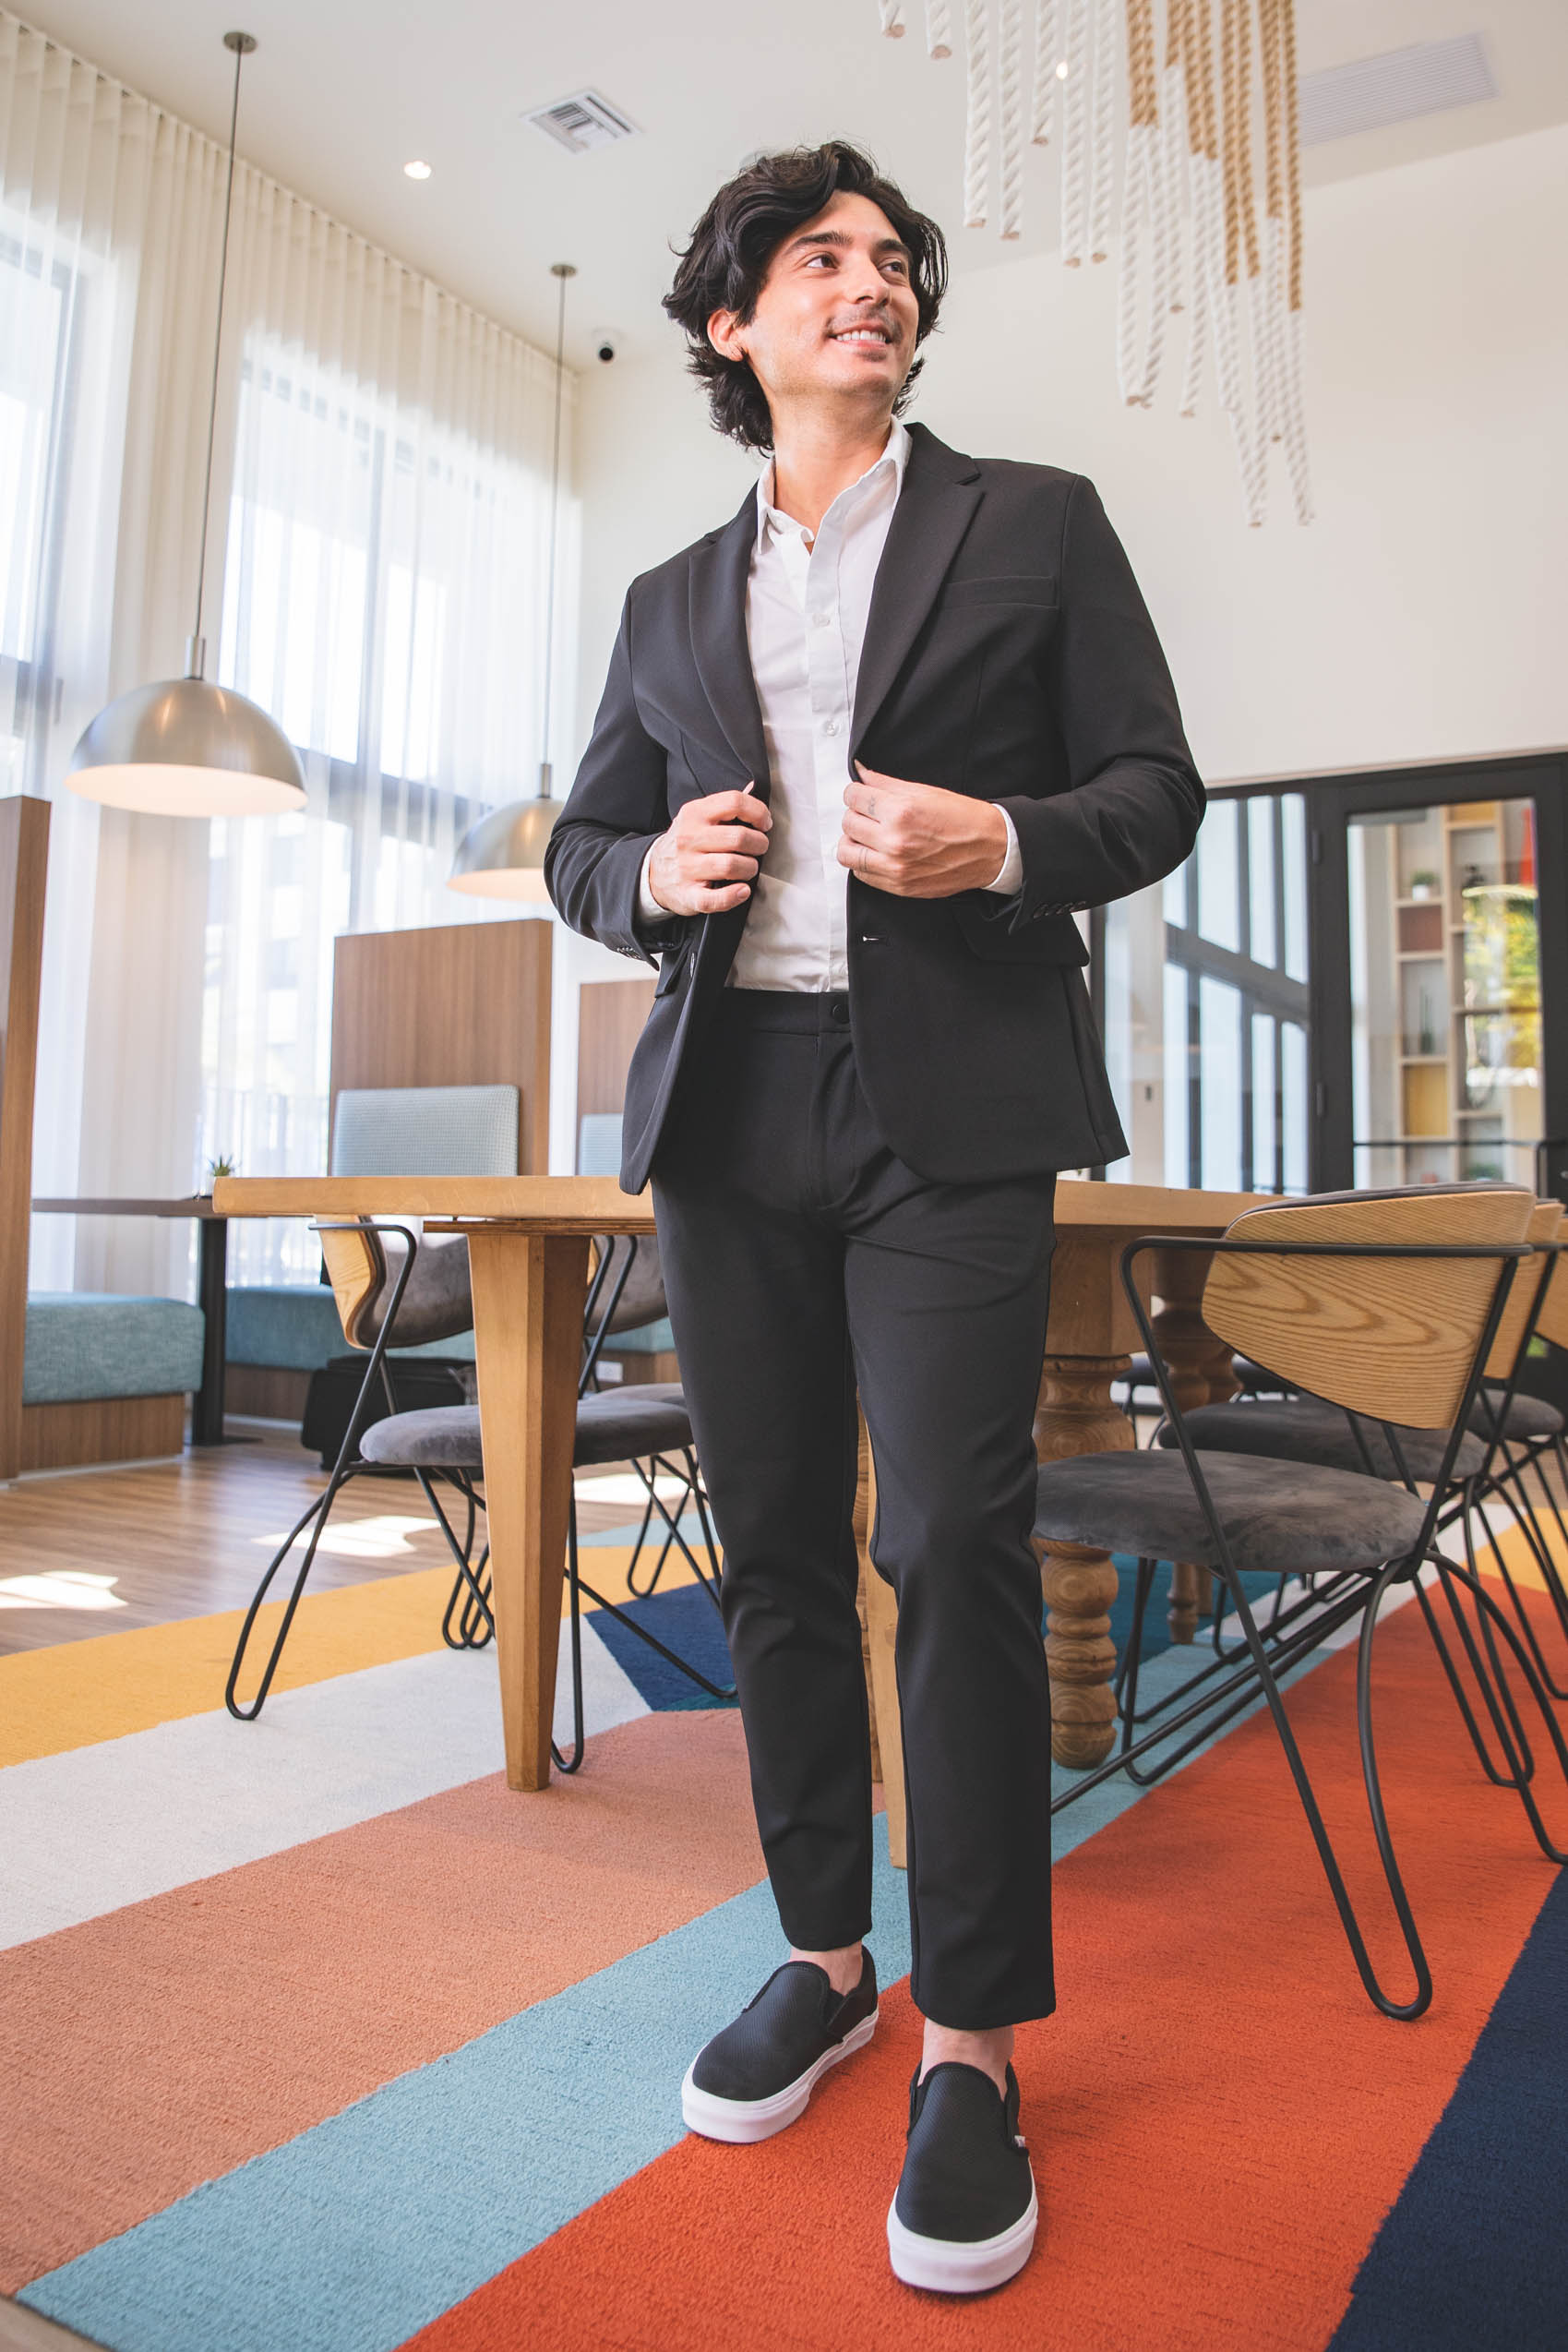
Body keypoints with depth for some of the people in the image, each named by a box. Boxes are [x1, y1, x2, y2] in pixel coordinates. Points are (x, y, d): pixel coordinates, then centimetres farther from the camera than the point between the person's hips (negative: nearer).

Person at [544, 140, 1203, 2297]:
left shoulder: (1035, 524, 13)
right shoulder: (671, 601, 20)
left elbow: (1156, 787, 8)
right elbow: (581, 842, 21)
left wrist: (1005, 845, -12)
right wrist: (653, 870, -2)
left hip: (948, 1103, -3)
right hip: (728, 1107, 4)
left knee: (952, 1545, -9)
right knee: (776, 1548, 6)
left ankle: (972, 2040, 7)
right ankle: (825, 1953, 24)